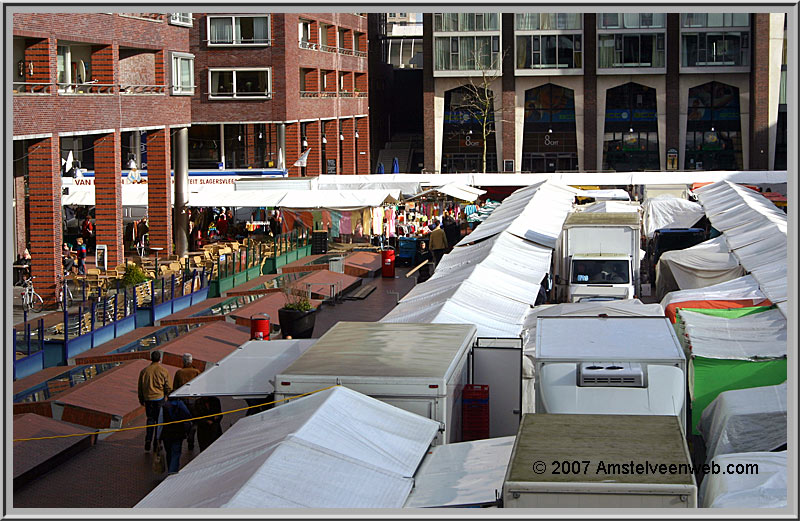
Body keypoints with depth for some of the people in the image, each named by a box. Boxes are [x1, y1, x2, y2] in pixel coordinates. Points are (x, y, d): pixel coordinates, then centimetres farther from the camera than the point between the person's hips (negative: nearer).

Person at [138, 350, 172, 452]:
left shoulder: (144, 371, 2)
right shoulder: (164, 371, -6)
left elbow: (140, 387, 9)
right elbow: (168, 388, -4)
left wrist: (141, 400, 19)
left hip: (148, 398, 2)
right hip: (160, 398, -2)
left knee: (150, 419, 12)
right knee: (159, 420, 8)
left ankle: (148, 440, -2)